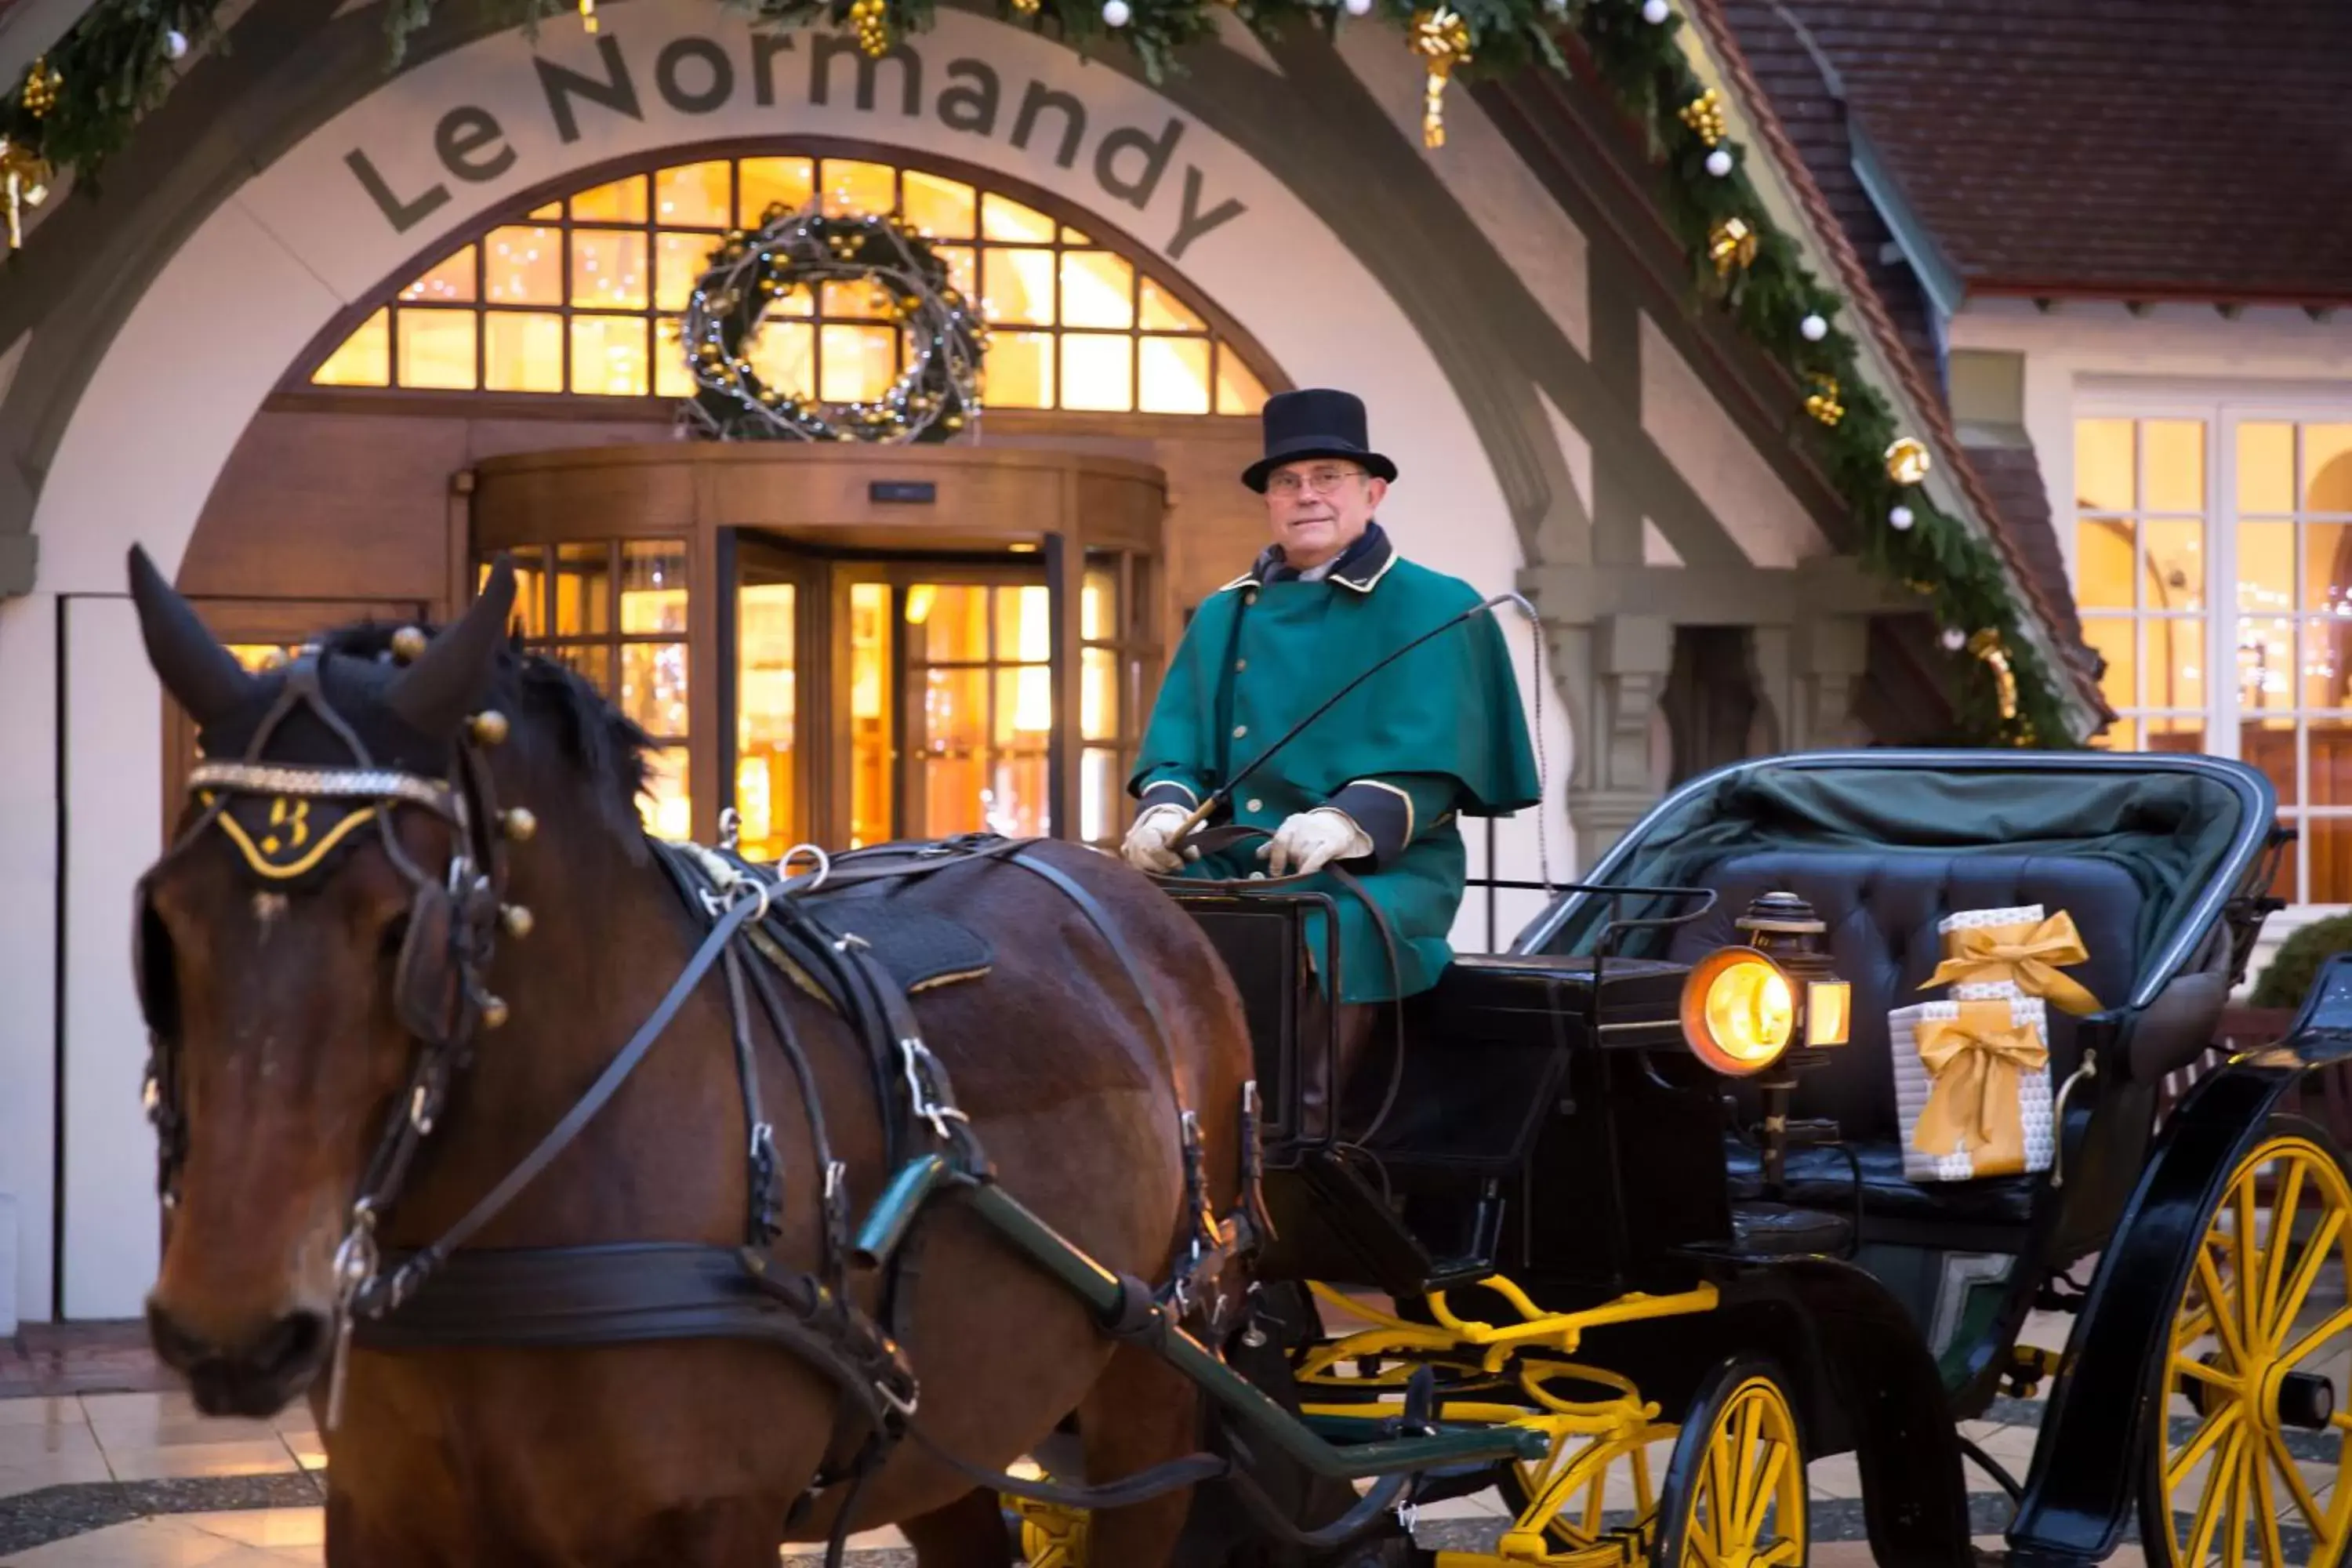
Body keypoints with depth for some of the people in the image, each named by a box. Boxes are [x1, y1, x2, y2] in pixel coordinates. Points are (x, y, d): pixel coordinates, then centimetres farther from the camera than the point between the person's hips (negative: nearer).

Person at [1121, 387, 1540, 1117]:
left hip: (1382, 873, -4)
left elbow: (1429, 764, -6)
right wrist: (1166, 809, -6)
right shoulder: (1221, 617, 23)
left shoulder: (1435, 611, 6)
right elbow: (1175, 750, 18)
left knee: (1316, 946, -36)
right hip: (1233, 868, 4)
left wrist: (1349, 823, -24)